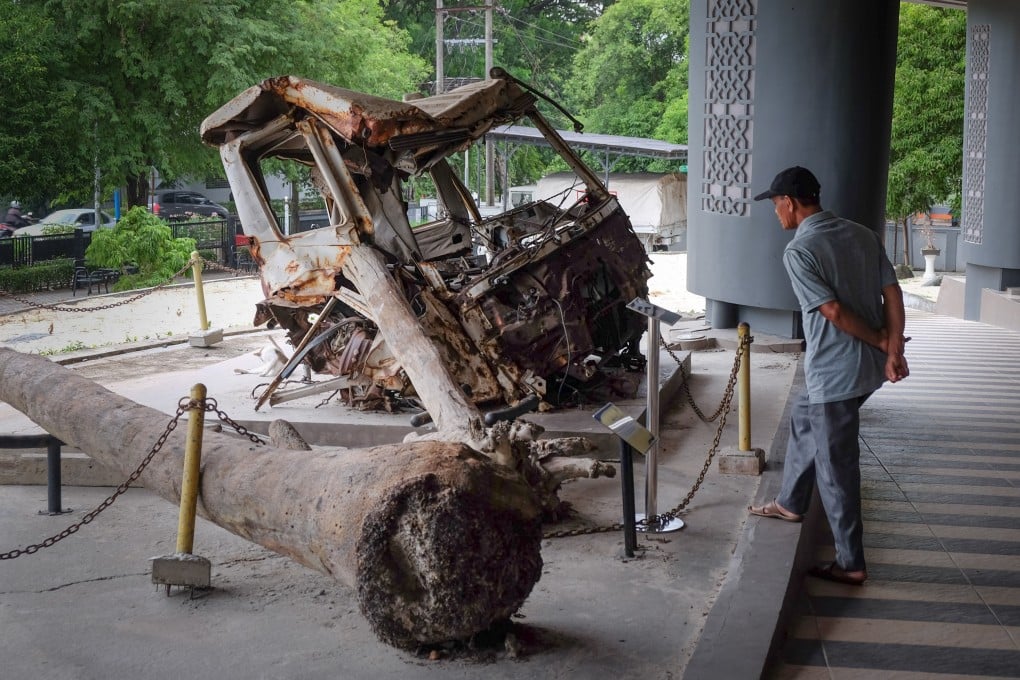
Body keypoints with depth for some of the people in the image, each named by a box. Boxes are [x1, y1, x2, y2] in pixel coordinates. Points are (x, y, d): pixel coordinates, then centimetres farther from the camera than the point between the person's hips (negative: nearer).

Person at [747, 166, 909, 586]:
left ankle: (850, 563, 12)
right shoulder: (862, 235, 6)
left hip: (835, 373, -9)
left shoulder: (798, 252, -15)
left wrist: (881, 341, -6)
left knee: (836, 468, 3)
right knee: (803, 418, 29)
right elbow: (893, 293, 1)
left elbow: (834, 311, -19)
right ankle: (790, 503, 44)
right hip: (870, 366, 9)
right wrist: (893, 351, -1)